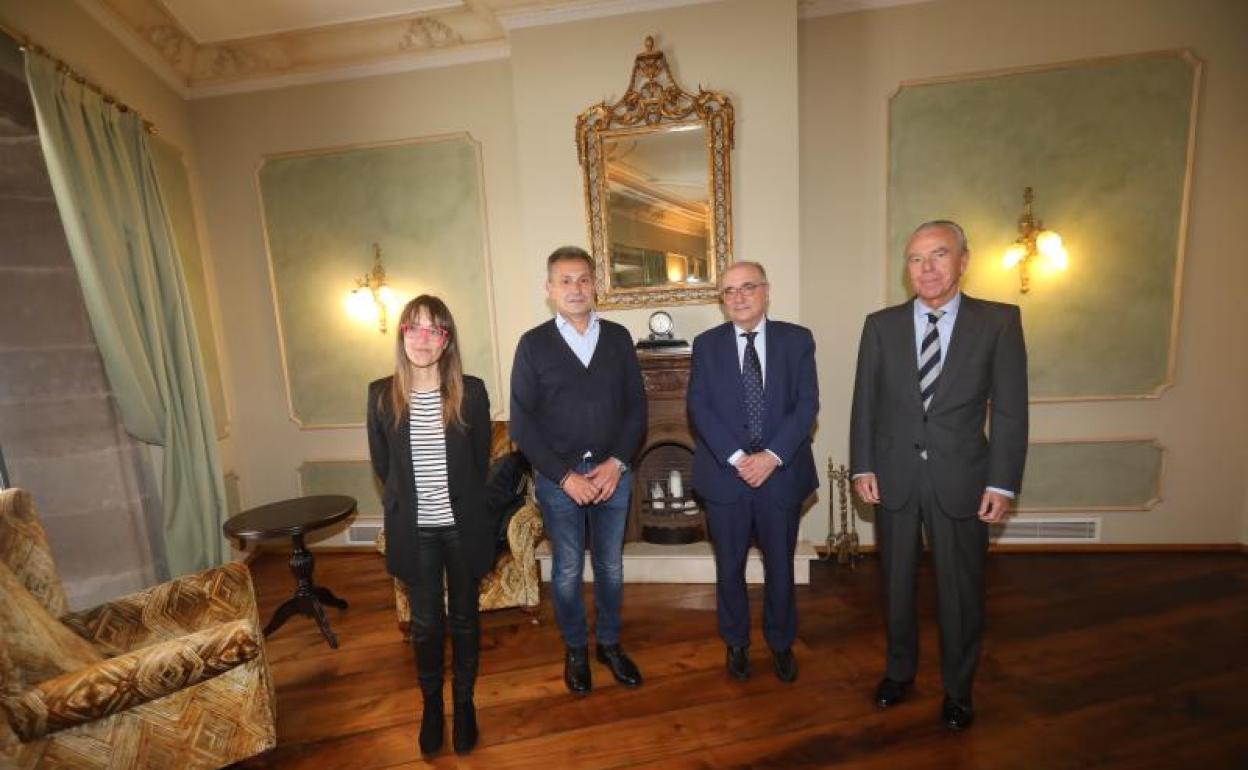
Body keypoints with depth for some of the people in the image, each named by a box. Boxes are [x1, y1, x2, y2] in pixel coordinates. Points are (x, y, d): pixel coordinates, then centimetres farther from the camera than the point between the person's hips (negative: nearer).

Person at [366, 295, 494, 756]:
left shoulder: (471, 392, -10)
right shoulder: (381, 395, -6)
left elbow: (481, 462, 0)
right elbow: (382, 467, 4)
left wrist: (461, 505, 6)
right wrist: (405, 509, 9)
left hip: (463, 527, 0)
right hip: (415, 531, 1)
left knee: (464, 618, 16)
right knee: (425, 623, 15)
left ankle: (464, 702, 38)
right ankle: (431, 703, 40)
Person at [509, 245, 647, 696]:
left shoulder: (618, 338, 1)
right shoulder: (533, 344, -5)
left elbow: (636, 407, 2)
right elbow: (522, 423, -7)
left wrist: (616, 462, -10)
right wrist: (565, 475, -13)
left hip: (612, 473, 2)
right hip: (558, 478, -2)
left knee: (611, 567, 17)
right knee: (567, 571, 14)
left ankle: (610, 643, 39)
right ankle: (575, 649, 37)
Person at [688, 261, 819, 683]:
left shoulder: (797, 339, 2)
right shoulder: (706, 344, 2)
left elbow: (807, 404, -5)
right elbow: (699, 408, -6)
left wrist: (773, 456, -16)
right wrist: (736, 457, -17)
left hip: (782, 472, 0)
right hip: (725, 473, 0)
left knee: (780, 566, 16)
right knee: (729, 567, 14)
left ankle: (781, 643, 40)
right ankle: (736, 643, 37)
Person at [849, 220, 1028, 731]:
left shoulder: (999, 321, -3)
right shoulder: (881, 325, 1)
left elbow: (1010, 410, -4)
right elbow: (864, 403, 1)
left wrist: (1002, 483, -8)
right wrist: (862, 467, -3)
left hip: (961, 479, -1)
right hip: (894, 477, 1)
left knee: (961, 591, 14)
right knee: (896, 583, 17)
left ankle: (958, 689, 38)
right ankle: (899, 671, 40)